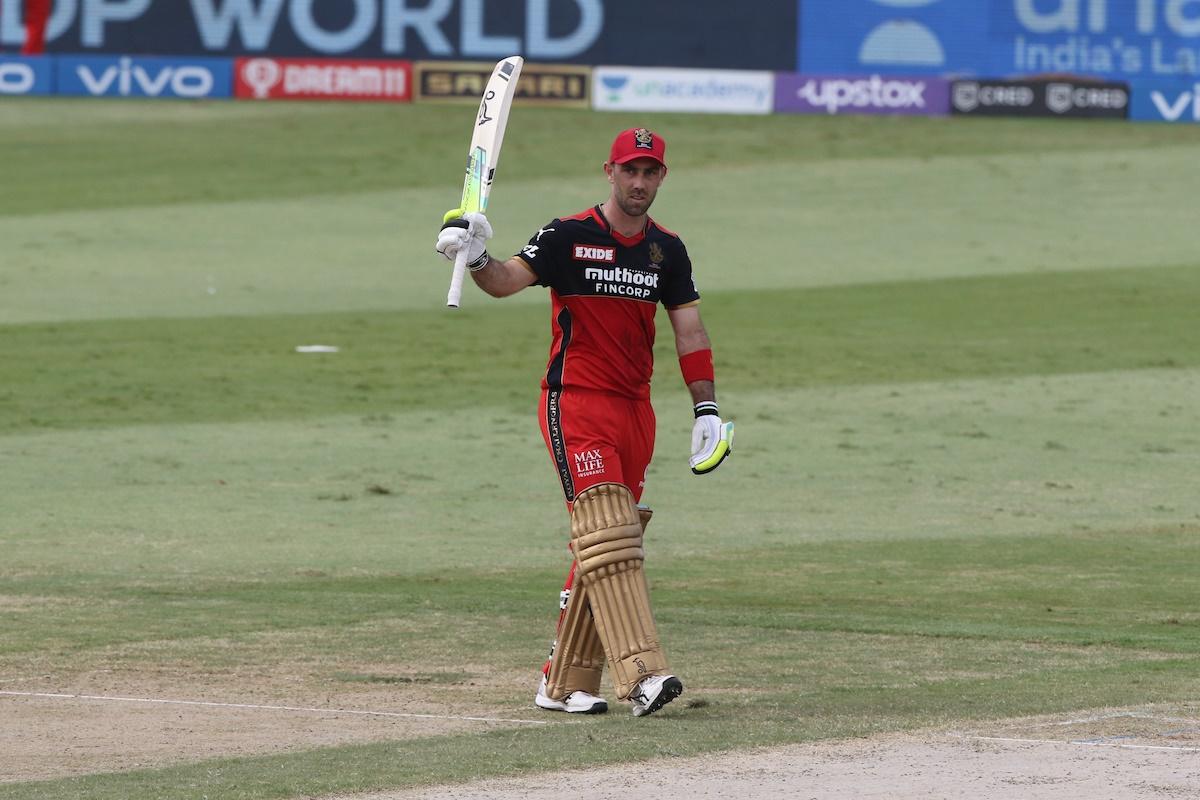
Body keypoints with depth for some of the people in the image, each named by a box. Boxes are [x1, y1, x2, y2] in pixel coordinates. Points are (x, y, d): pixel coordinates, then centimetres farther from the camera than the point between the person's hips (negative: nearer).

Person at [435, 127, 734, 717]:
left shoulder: (667, 250, 10)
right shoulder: (568, 237, -6)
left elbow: (689, 331, 10)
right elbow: (507, 280, -16)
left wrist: (707, 411, 4)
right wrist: (476, 257, -38)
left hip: (635, 411, 6)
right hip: (575, 403, -6)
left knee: (605, 545, 6)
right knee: (608, 535, -16)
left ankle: (564, 681, 13)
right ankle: (642, 674, -27)